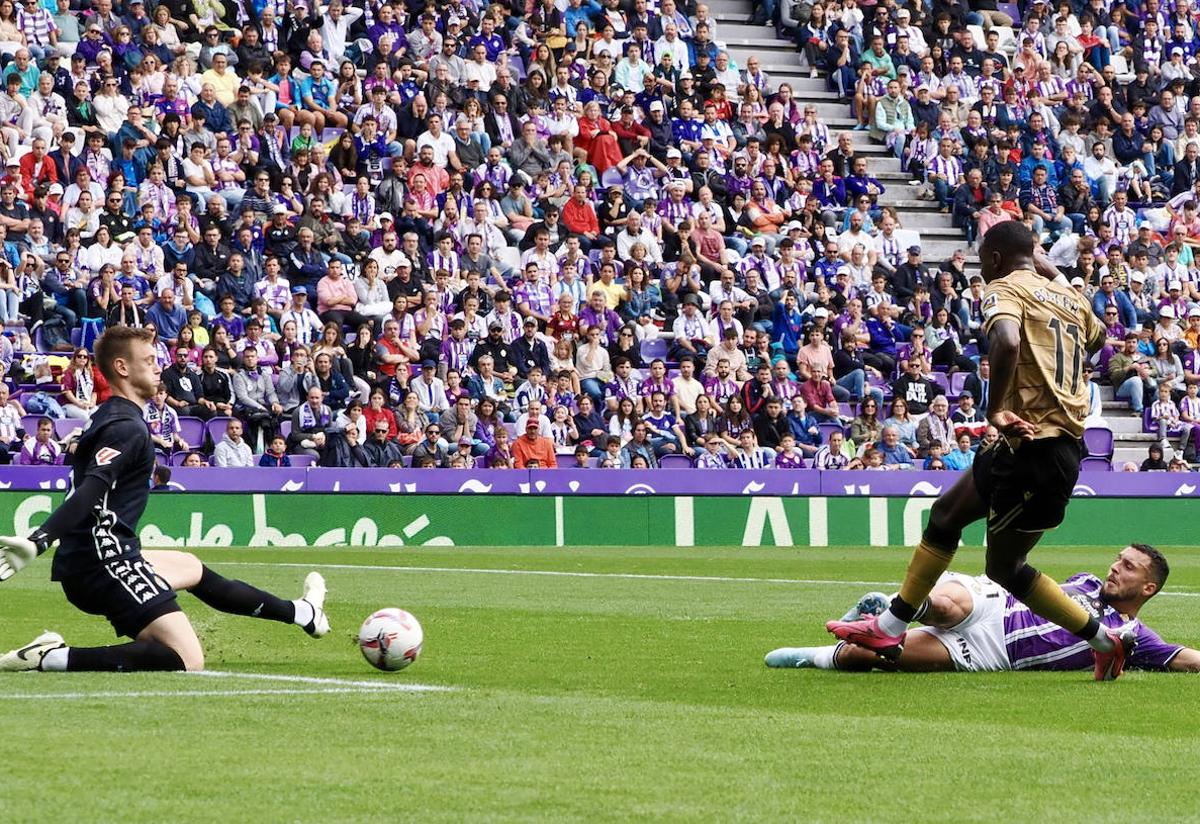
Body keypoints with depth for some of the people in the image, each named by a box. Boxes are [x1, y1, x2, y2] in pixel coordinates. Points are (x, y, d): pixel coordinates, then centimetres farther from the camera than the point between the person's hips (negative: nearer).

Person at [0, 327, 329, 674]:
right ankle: (51, 657, -20)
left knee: (193, 568, 34)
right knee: (188, 661, -19)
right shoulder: (128, 428, -14)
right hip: (103, 563, -11)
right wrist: (37, 542, -40)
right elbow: (89, 491, -29)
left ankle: (301, 613, 55)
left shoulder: (108, 417, 16)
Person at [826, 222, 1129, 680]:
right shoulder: (1069, 297, 16)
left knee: (1004, 567, -2)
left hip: (1035, 447, -9)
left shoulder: (1006, 289, -7)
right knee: (946, 513, 19)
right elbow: (1096, 337, 39)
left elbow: (1006, 342, -29)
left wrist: (996, 409, -21)